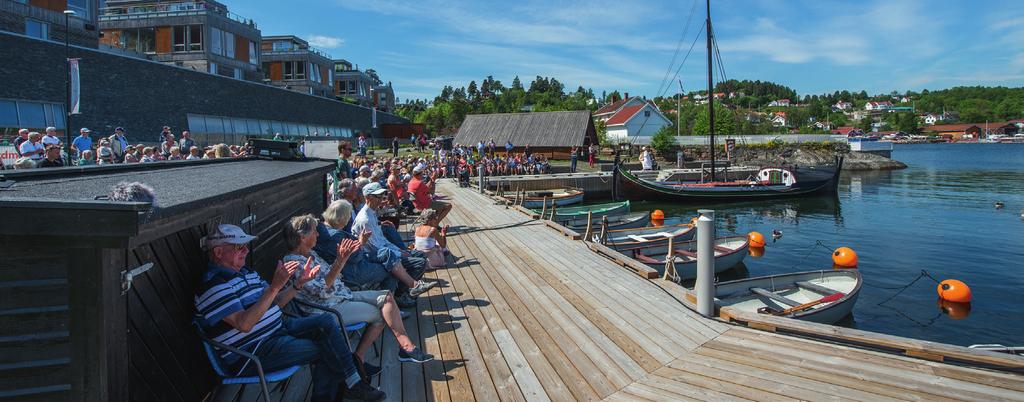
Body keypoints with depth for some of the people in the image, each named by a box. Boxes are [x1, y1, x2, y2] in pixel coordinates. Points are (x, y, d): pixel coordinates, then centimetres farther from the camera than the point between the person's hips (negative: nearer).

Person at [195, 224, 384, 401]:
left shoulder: (244, 273, 15)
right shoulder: (213, 284, -15)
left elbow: (273, 303, 17)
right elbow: (244, 324, -27)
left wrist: (299, 283, 1)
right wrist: (275, 286, -32)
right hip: (251, 354, -9)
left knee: (327, 321, -7)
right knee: (327, 350, -15)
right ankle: (353, 384, 7)